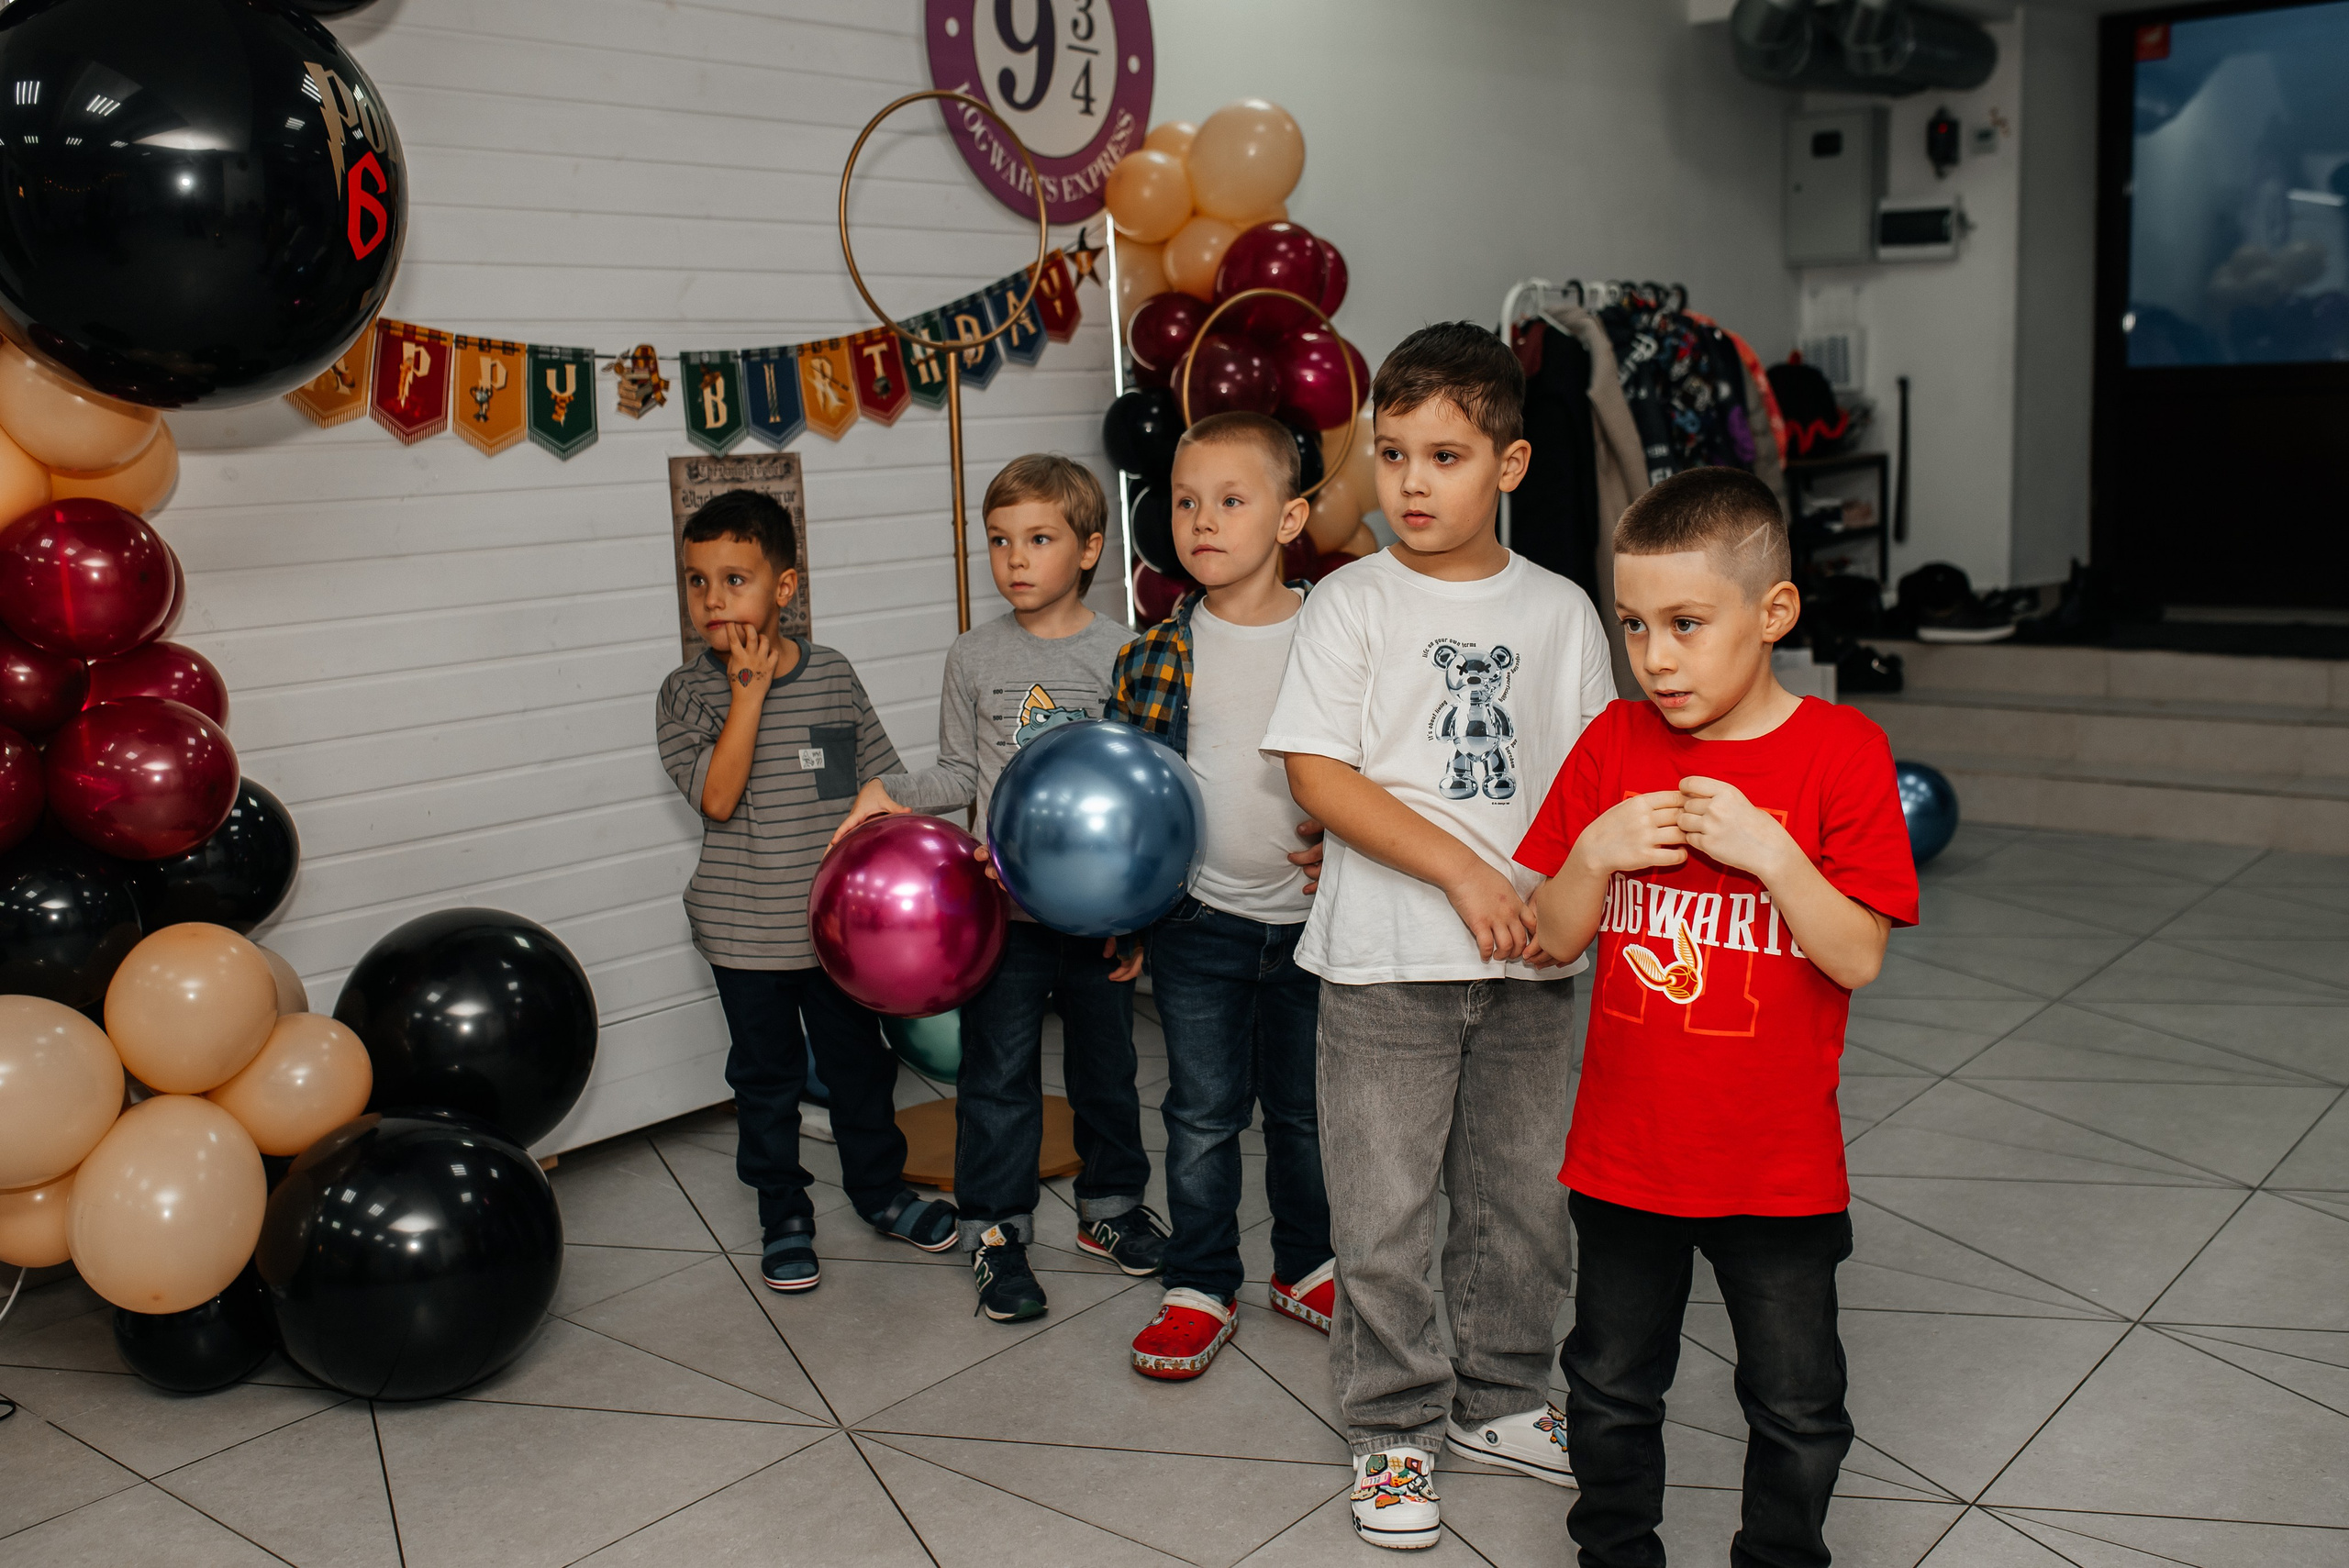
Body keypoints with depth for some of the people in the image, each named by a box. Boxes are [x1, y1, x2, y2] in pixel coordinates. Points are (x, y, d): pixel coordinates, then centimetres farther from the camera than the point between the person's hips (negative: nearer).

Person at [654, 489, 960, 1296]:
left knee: (859, 1062, 16)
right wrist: (750, 691, -23)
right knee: (766, 1078, 12)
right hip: (745, 933, -1)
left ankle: (880, 1188, 36)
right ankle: (784, 1214, 29)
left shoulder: (834, 675, -2)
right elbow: (717, 797, -21)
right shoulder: (689, 692, -7)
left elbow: (883, 787, 4)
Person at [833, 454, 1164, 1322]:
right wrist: (890, 791, -11)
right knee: (1000, 1071, 4)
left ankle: (1111, 1203, 33)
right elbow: (962, 772, 6)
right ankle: (997, 1231, 18)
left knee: (1107, 1063, 14)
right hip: (1004, 902, 0)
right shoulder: (974, 656, 0)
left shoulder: (1122, 654, -3)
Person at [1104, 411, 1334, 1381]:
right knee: (1203, 1112, 8)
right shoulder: (1159, 654, -3)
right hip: (1198, 920, 0)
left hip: (1314, 916, 0)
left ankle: (1306, 1266, 34)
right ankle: (1199, 1288, 23)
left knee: (1306, 1109, 14)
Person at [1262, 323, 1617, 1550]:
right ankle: (1393, 1426, 22)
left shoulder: (1559, 611, 5)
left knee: (1523, 1196, 15)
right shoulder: (1353, 603, -4)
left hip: (1530, 961, 3)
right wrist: (1466, 874, -17)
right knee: (1383, 1208, 4)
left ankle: (1499, 1398, 34)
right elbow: (1318, 774, -11)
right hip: (1388, 957, -3)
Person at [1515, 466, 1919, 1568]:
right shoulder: (1613, 746, -3)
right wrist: (1595, 852, -18)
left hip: (1778, 1165, -2)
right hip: (1624, 1151, 3)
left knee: (1796, 1405, 15)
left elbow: (1858, 958, -14)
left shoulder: (1839, 752, -11)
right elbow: (1555, 940, 0)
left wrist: (1767, 849, -26)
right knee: (1610, 1388, 18)